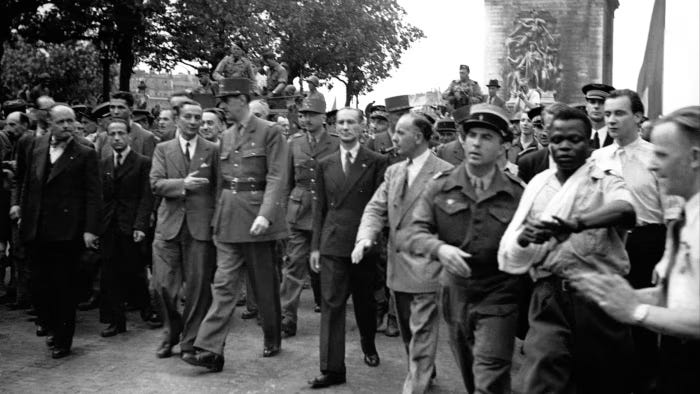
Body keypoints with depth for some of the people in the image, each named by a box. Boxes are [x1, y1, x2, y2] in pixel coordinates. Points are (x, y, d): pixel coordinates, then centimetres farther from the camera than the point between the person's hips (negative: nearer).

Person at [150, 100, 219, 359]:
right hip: (169, 225, 1)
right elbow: (155, 184, -1)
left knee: (198, 287, 1)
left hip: (201, 226, -1)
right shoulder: (163, 149, 11)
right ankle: (172, 331, 27)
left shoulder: (212, 151, 9)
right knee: (163, 285, 2)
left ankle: (190, 342, 16)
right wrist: (183, 184, -16)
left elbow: (219, 188, 8)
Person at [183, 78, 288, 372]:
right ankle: (210, 351, 0)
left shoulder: (270, 132, -6)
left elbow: (276, 177, -13)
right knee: (223, 284, 0)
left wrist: (265, 214, -24)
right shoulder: (225, 136, 14)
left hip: (257, 217, -5)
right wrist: (220, 213, 14)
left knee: (265, 284, 8)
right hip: (228, 217, 5)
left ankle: (272, 341, 27)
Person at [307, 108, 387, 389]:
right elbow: (320, 207, 9)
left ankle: (368, 345, 42)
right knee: (331, 305, -2)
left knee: (364, 301, 16)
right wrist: (315, 245, 5)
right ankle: (332, 368, 4)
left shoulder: (376, 162, -2)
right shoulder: (325, 165, 8)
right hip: (333, 244, 2)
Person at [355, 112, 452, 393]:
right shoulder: (393, 172, 10)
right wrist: (365, 237, -13)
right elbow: (376, 208, 4)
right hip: (397, 267, 7)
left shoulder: (444, 173, -11)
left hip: (426, 269, -7)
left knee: (421, 334, -2)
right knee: (407, 331, 21)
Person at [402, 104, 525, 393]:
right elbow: (412, 233, -8)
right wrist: (439, 248, -26)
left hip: (497, 298, -3)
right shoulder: (441, 187, -2)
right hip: (455, 295, 3)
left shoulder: (517, 194, -7)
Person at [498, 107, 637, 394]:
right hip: (549, 298, 2)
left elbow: (626, 210, -26)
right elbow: (509, 253, 5)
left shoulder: (606, 182, 0)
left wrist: (576, 224, -42)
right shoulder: (537, 184, 9)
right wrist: (523, 238, -18)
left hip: (600, 297, -1)